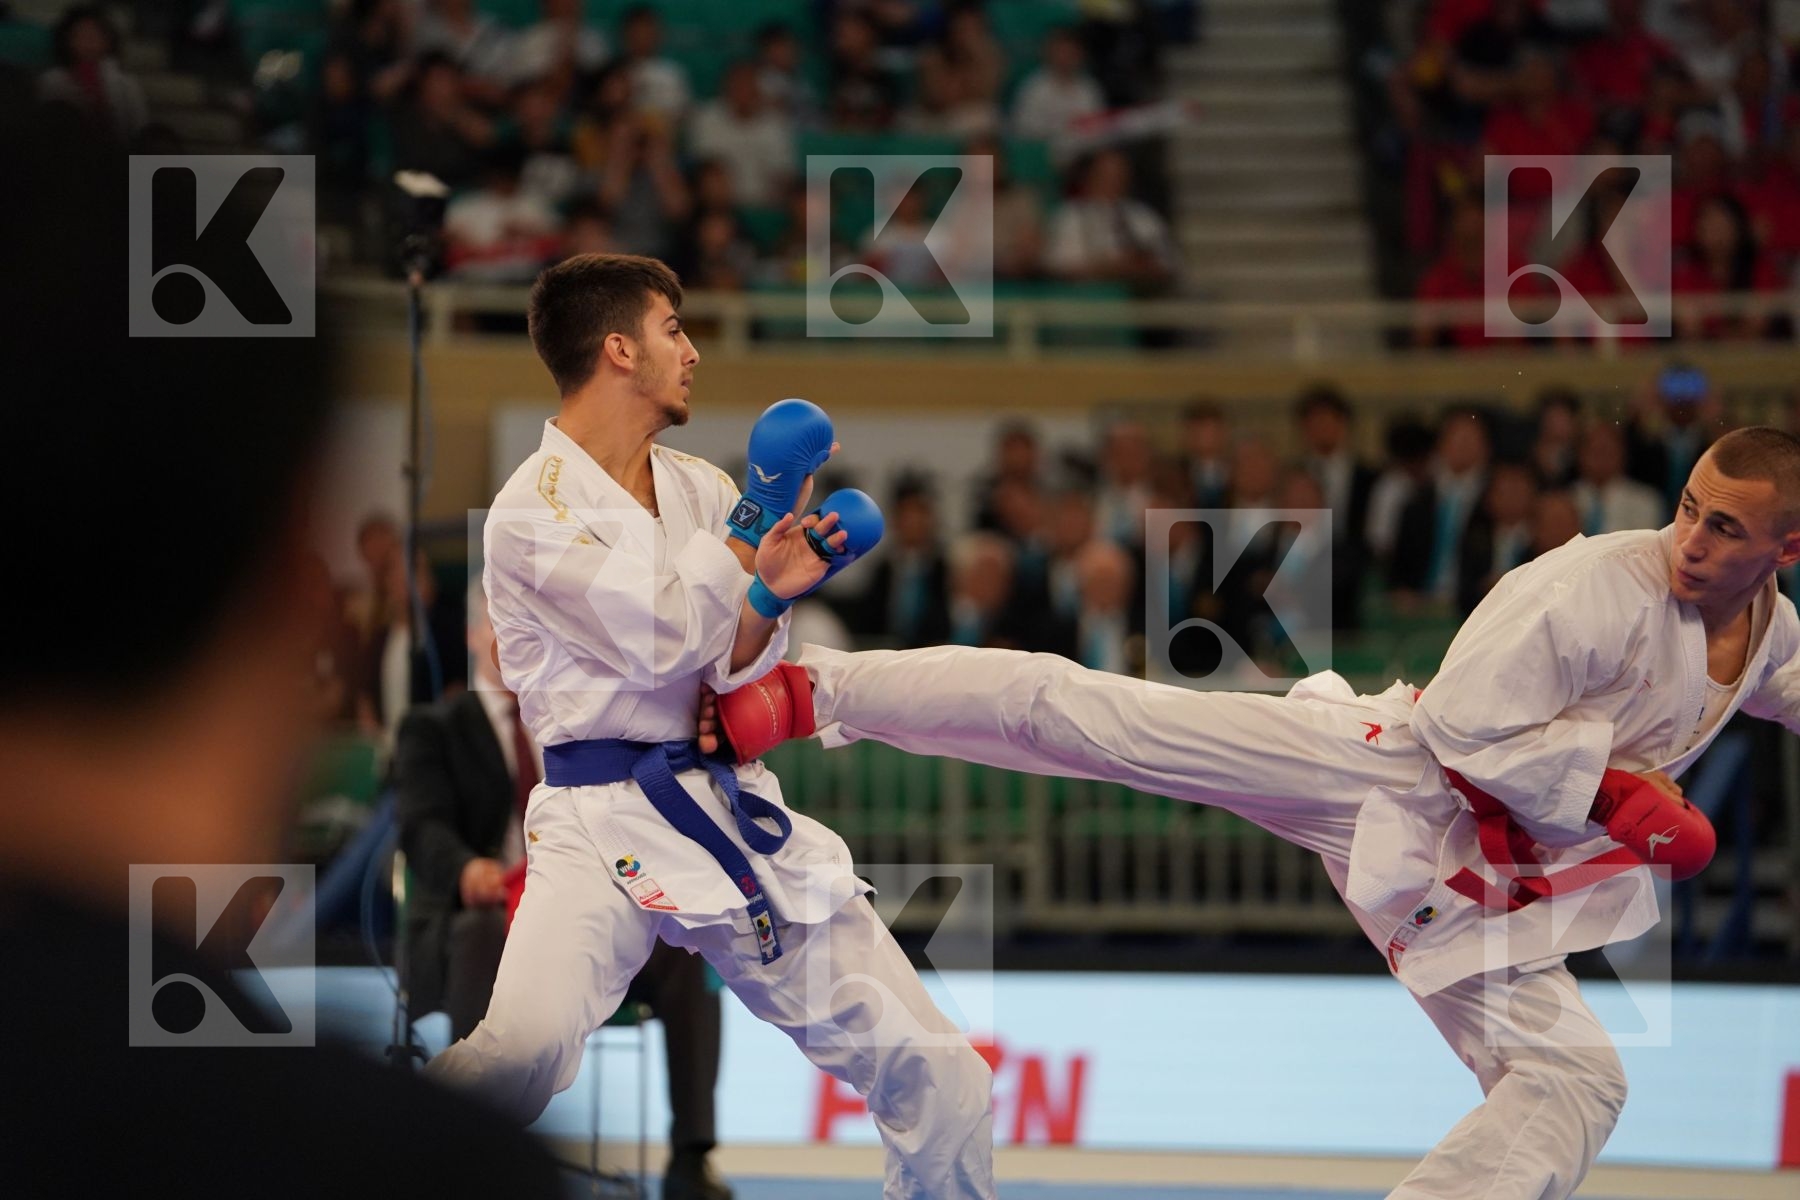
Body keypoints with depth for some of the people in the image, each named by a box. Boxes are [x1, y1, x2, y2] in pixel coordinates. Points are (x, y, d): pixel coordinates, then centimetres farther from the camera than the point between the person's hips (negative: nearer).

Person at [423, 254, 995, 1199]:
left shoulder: (701, 488, 12)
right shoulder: (531, 510, -7)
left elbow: (730, 674, 7)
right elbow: (662, 641, -14)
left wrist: (769, 598, -12)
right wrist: (754, 525, -6)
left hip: (731, 814, 6)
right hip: (603, 826, -6)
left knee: (941, 1083, 1)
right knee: (522, 1048, -34)